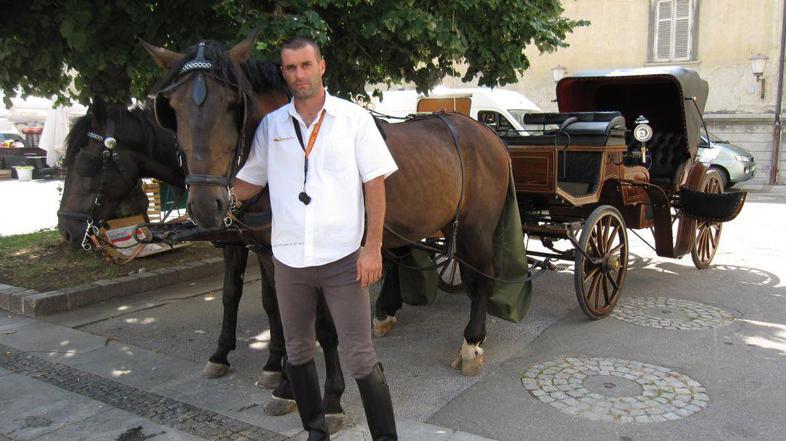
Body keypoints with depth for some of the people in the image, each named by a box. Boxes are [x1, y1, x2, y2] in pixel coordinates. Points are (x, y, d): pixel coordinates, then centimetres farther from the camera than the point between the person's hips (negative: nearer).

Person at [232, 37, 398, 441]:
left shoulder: (354, 118, -2)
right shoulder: (271, 125, 6)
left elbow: (374, 185, -4)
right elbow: (244, 186, 12)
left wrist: (373, 248, -10)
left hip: (343, 257, -4)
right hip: (289, 259, 4)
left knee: (360, 355, -2)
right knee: (297, 351, 15)